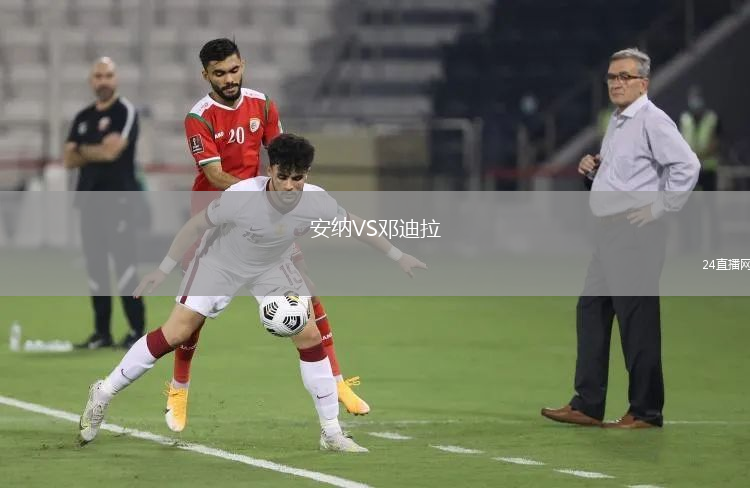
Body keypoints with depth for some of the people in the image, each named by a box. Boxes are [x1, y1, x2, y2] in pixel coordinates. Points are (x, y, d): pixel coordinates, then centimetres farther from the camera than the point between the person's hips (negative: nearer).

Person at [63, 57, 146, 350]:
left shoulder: (125, 112, -3)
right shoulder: (82, 118, 17)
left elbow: (111, 150, -16)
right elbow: (69, 159, 8)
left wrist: (83, 150, 1)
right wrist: (98, 152, -8)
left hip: (118, 198, -7)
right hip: (90, 199, 7)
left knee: (123, 261, -14)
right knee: (95, 266, 6)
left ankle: (137, 330, -13)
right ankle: (102, 332, 10)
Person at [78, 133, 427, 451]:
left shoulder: (316, 202, -27)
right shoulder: (241, 196, -36)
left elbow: (354, 225, -7)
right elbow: (196, 225, -21)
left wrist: (398, 256, 2)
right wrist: (163, 270, -17)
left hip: (271, 267, 3)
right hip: (220, 261, -3)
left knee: (310, 336, -6)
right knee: (176, 333, -10)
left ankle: (331, 434, 4)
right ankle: (104, 395, 6)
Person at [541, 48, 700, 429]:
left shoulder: (652, 121, -11)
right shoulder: (616, 122, 18)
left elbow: (687, 166, -20)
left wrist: (660, 208, -18)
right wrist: (593, 166, 11)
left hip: (636, 232, -10)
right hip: (608, 229, 10)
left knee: (636, 318, -7)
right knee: (591, 309, 10)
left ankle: (646, 411, -2)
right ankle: (587, 405, 14)